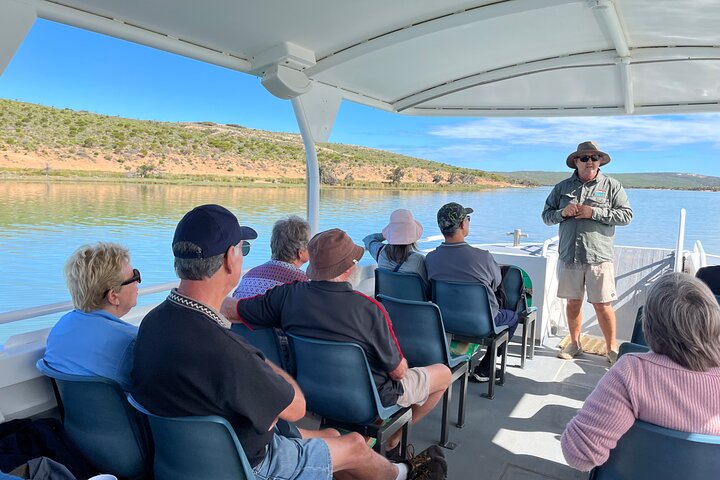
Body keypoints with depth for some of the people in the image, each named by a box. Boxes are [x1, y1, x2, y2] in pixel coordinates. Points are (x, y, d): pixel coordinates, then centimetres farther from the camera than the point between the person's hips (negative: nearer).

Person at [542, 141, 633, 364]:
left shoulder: (612, 185, 4)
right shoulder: (562, 187, 11)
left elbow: (626, 214, -3)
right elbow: (546, 215, 12)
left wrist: (594, 212, -13)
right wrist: (562, 213, -9)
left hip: (599, 256, -3)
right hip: (569, 255, 3)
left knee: (602, 304, -1)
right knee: (573, 302, 12)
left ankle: (612, 348, 16)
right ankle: (574, 343, 28)